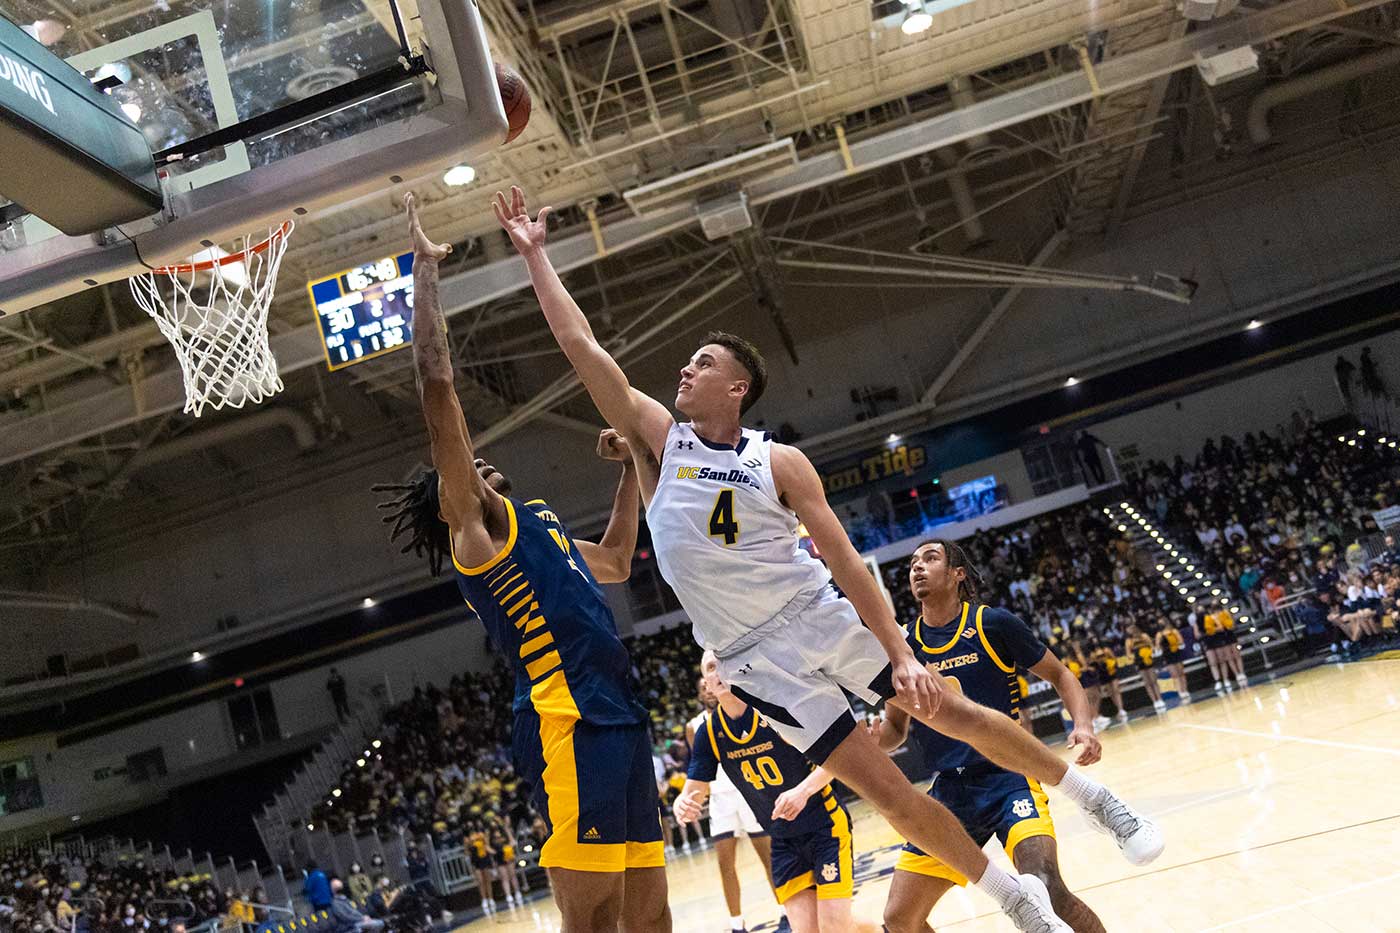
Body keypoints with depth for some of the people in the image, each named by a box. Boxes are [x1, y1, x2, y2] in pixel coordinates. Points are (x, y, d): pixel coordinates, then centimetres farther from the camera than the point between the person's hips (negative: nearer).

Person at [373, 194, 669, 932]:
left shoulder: (533, 530, 27)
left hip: (617, 720, 9)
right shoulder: (473, 525, 3)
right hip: (567, 723, -9)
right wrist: (425, 268, 0)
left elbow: (616, 561, 45)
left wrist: (630, 466, 38)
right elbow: (436, 383, -4)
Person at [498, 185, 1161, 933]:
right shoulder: (658, 439, -3)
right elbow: (581, 346, -7)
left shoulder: (780, 463, -5)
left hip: (823, 619, 0)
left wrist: (902, 655, -15)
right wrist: (534, 254, -7)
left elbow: (845, 561, -8)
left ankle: (1092, 797, 25)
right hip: (756, 661, 0)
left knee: (952, 713, 2)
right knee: (886, 789, -2)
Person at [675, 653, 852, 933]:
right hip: (782, 841, 4)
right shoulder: (709, 732, -3)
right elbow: (694, 791, -2)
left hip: (825, 825, -4)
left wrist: (803, 790, -31)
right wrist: (683, 805, -26)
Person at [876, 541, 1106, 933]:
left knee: (1046, 890, -27)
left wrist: (1083, 726, -12)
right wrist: (874, 739, -9)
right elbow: (896, 728, 15)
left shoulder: (994, 624, -4)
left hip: (1009, 776, -4)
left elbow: (1060, 675, 7)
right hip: (948, 792, 4)